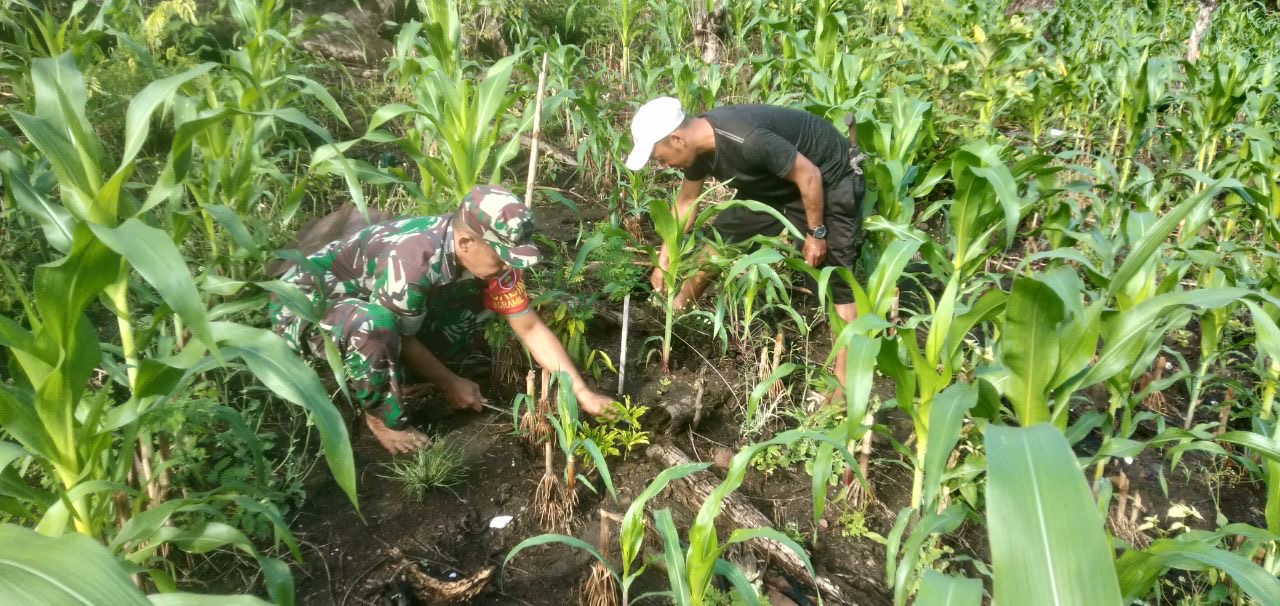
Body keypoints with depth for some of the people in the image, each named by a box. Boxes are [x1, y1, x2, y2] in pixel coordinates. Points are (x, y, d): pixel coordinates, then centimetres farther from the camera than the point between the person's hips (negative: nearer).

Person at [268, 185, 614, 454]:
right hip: (307, 300, -7)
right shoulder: (413, 260, -38)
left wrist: (583, 393, -12)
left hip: (371, 297, 7)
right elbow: (401, 339, -22)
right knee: (376, 328, -40)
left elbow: (531, 329, -9)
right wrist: (450, 384, -10)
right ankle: (384, 419, -11)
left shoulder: (487, 253, -16)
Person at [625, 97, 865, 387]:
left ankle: (844, 379, -6)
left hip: (827, 179, -8)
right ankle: (676, 308, 31)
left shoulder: (746, 140, -38)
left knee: (833, 275, -10)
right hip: (776, 182, 8)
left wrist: (816, 234, -19)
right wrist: (663, 260, 9)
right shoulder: (697, 144, -10)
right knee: (722, 234, 13)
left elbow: (808, 175, -29)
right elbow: (686, 201, 5)